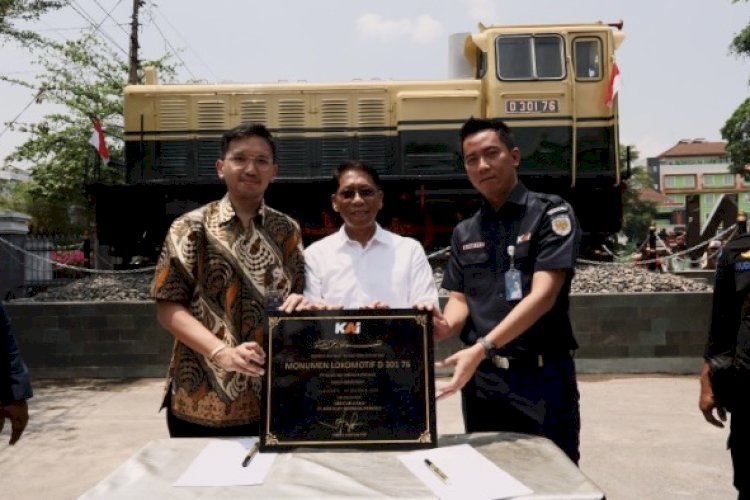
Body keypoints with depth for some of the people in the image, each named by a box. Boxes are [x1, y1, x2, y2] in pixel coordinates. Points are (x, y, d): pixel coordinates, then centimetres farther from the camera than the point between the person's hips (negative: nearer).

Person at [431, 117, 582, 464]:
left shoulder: (550, 213, -5)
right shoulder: (464, 233, 10)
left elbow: (543, 295, -16)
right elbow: (460, 299, 7)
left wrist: (481, 348, -27)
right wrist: (445, 326, -18)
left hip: (542, 375, -4)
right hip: (480, 378, 5)